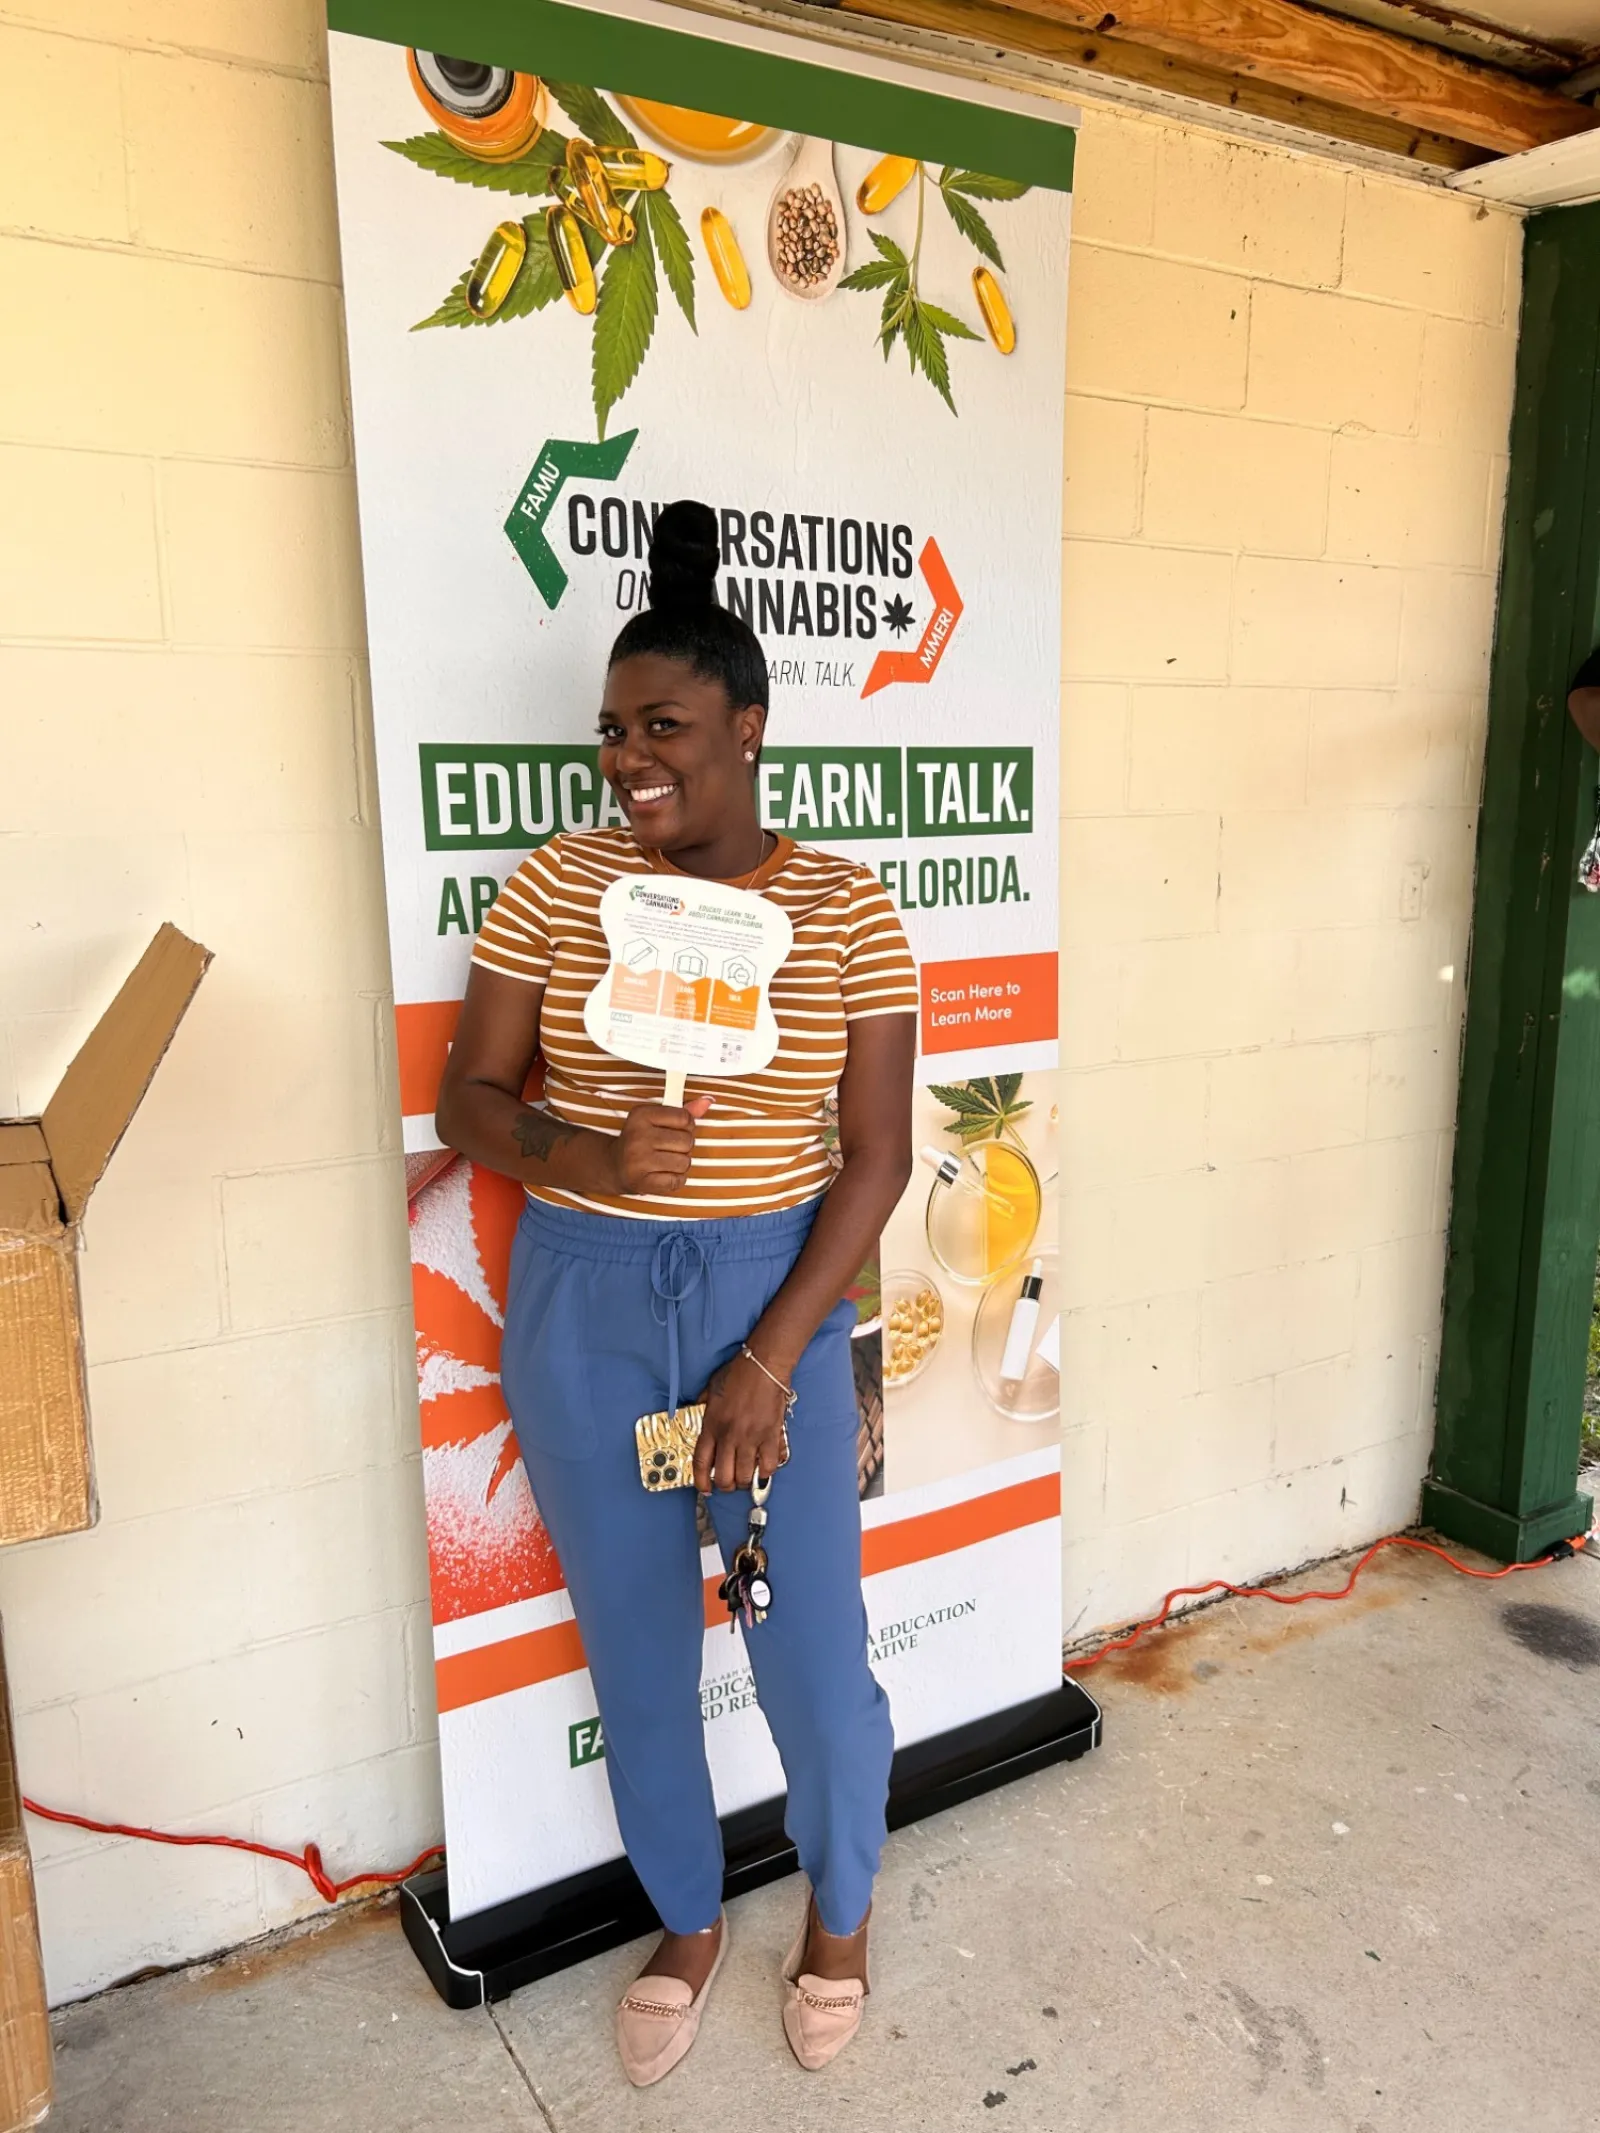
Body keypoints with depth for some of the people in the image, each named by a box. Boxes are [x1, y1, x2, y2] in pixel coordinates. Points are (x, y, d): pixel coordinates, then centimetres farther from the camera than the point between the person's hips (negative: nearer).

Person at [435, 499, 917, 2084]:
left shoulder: (848, 911, -7)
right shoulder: (556, 885, -3)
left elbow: (877, 1158, -7)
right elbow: (467, 1099, -1)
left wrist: (767, 1365, -13)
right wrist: (586, 1157, -22)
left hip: (776, 1294, -1)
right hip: (580, 1307, 2)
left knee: (812, 1653, 8)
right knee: (635, 1647, 16)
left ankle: (840, 1910, 41)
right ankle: (687, 1922, 44)